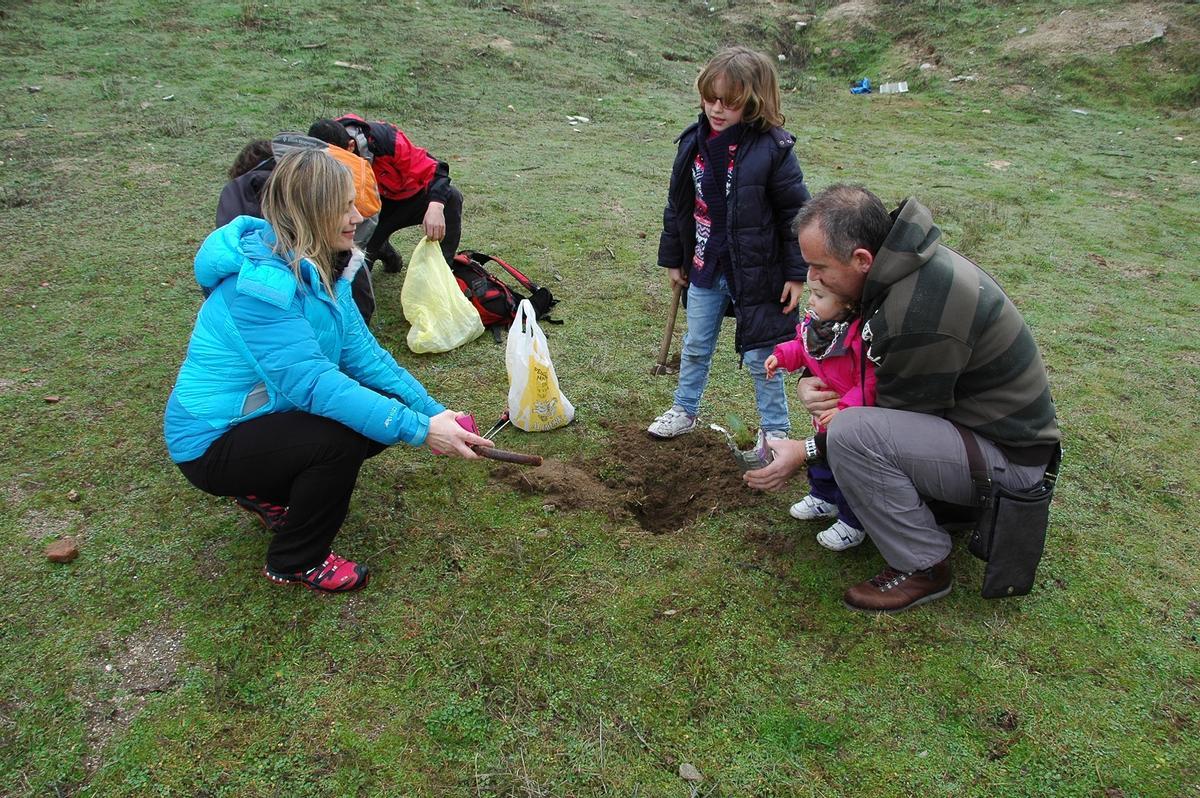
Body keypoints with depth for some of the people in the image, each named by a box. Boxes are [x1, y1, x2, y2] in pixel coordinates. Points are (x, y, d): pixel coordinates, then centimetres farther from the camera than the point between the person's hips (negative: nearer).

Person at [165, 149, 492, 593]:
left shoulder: (314, 268, 0)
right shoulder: (260, 282, -28)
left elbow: (362, 352, -3)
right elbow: (311, 382, -35)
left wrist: (434, 412, -12)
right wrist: (419, 429, -36)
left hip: (264, 413, 9)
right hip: (212, 442, -9)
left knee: (388, 409, -3)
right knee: (341, 438, -30)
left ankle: (268, 494, 16)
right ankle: (294, 564, -4)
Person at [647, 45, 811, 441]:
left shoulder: (773, 148, -15)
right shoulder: (694, 142, 0)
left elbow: (796, 214, -11)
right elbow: (677, 206, 10)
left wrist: (796, 273, -11)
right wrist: (672, 259, 13)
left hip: (754, 273, -5)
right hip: (703, 272, 5)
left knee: (760, 357, 7)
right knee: (695, 348, 19)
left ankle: (775, 430, 25)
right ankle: (684, 410, 39)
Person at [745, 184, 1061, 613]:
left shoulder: (919, 312, -32)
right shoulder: (903, 260, -4)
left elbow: (903, 415, -19)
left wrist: (806, 451, -15)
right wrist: (808, 380, -8)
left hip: (1008, 456, -9)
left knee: (851, 432, -28)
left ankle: (923, 568, -8)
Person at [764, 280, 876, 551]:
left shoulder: (862, 336, -34)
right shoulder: (815, 324, -7)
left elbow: (870, 382, -31)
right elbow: (802, 349, 13)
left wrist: (845, 409, -34)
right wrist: (782, 356, -4)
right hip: (824, 416, 8)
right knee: (821, 458, 28)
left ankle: (852, 524, 26)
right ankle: (823, 498, 52)